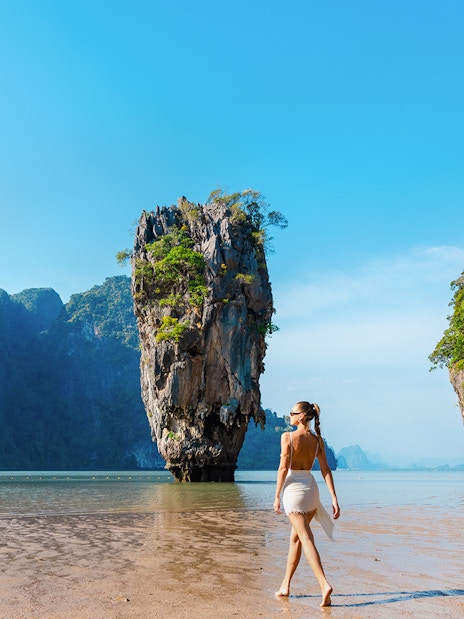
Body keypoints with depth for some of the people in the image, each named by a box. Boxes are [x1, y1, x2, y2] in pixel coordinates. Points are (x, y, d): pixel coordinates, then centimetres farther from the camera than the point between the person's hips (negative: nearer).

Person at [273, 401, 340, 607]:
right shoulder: (317, 440, 2)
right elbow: (326, 471, -1)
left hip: (293, 489, -6)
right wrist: (334, 499, 0)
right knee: (295, 538, 18)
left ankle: (325, 584, -19)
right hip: (312, 489, 6)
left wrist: (277, 496, -8)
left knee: (306, 540, -5)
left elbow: (283, 468, -14)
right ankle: (285, 586, 27)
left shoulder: (287, 436, -12)